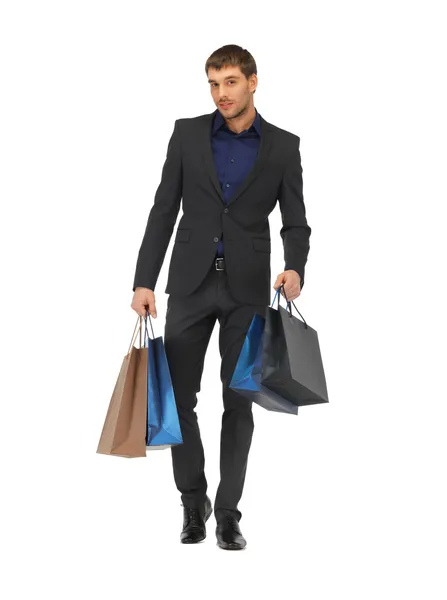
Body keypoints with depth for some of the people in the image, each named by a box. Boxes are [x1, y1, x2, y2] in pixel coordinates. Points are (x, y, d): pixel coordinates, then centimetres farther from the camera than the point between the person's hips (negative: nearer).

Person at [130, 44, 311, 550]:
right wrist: (144, 282, -5)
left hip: (247, 287, -1)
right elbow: (163, 211, 1)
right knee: (179, 396, 2)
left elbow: (295, 223, 1)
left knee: (239, 401, 2)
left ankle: (227, 512, 13)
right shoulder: (187, 133, 2)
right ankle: (193, 502, 21)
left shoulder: (283, 146, 2)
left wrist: (295, 268, -20)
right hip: (191, 282, 1)